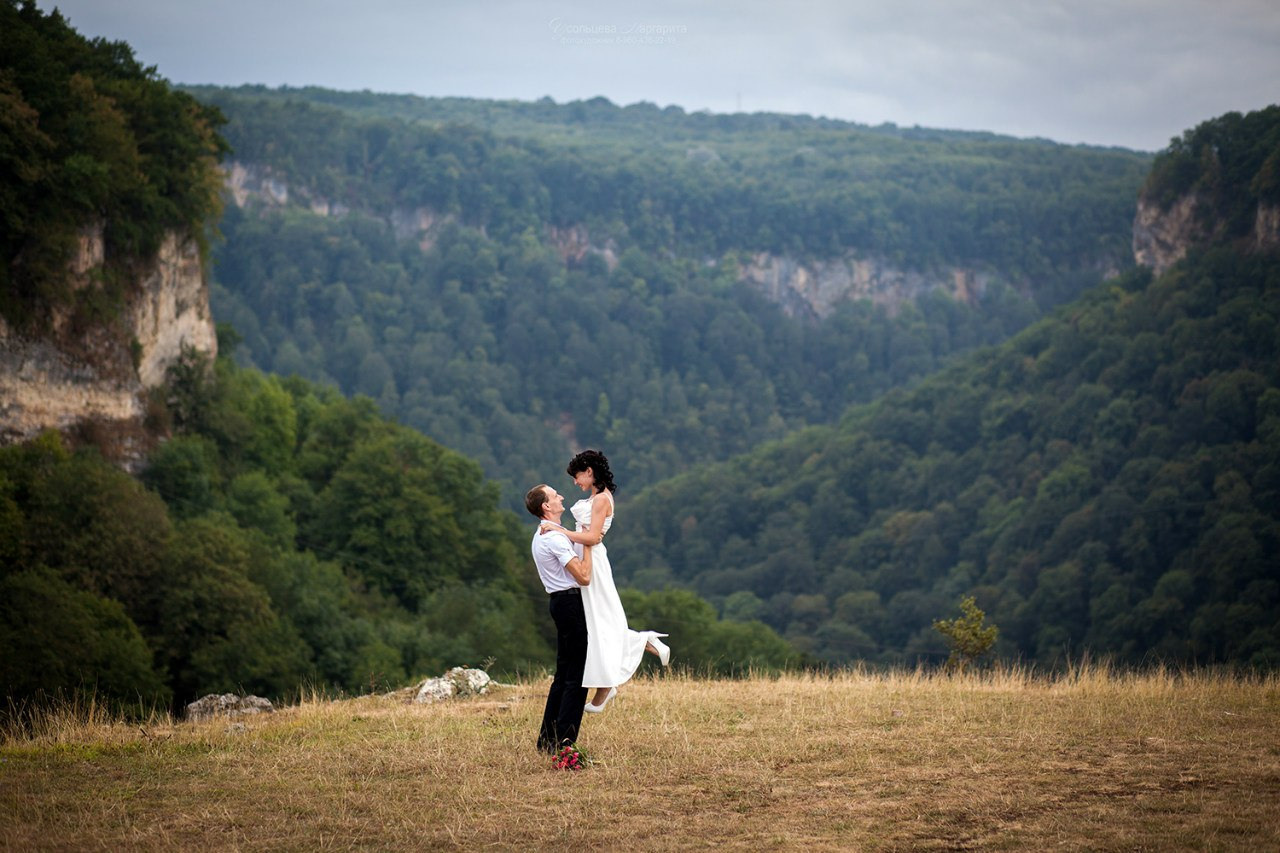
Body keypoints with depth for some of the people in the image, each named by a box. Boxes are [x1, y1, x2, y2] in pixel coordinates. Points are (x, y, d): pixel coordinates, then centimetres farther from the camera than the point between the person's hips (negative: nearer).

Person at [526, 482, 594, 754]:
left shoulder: (543, 535, 15)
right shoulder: (555, 537, -17)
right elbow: (584, 576, -20)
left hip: (560, 601, 10)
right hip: (570, 601, -10)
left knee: (564, 674, 13)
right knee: (577, 675, -9)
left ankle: (547, 740, 15)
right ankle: (563, 742, -10)